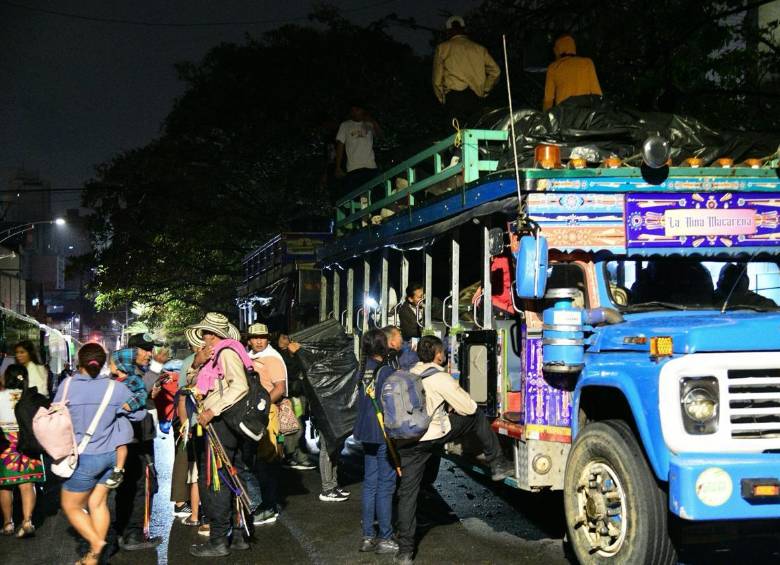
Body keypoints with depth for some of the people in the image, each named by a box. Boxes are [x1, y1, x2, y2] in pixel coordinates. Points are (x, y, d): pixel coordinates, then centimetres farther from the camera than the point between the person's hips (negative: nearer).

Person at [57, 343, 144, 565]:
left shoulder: (68, 385, -12)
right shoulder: (115, 387, -6)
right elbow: (139, 412, 2)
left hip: (84, 457, -4)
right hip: (111, 454, 4)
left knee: (71, 506, 11)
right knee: (98, 503, 13)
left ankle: (96, 542, -7)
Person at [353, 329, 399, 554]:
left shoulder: (364, 370, 5)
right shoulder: (386, 371, -15)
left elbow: (363, 401, 11)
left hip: (367, 433, 7)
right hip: (384, 434, -7)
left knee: (370, 482, 12)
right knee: (385, 485, 0)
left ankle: (368, 536, 17)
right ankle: (385, 538, 5)